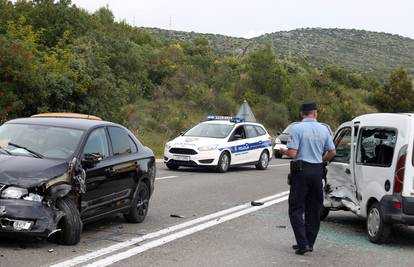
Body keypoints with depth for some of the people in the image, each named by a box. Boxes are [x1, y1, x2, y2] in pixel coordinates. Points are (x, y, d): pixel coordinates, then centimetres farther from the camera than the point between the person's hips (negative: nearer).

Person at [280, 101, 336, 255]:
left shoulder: (297, 129, -10)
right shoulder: (323, 129, 5)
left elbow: (292, 153, -15)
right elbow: (332, 152, 7)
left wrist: (284, 152, 6)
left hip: (301, 170, -5)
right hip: (317, 171, 5)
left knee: (296, 209, 0)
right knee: (313, 209, 13)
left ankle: (303, 243, -11)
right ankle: (309, 242, 18)